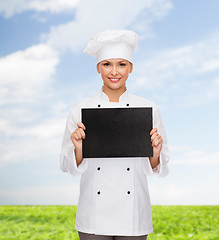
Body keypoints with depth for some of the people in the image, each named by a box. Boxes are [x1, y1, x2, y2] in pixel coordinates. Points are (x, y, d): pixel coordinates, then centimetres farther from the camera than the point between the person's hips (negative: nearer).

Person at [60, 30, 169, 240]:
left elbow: (157, 168, 4)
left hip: (133, 215, 1)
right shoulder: (80, 110, -2)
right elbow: (68, 166, 2)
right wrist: (79, 149, -17)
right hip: (94, 214, 0)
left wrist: (155, 153, -16)